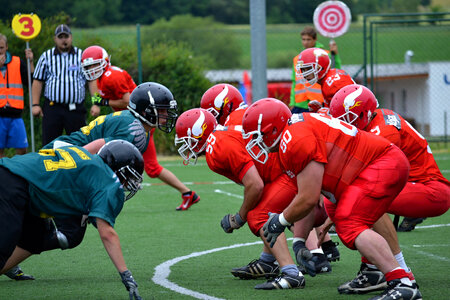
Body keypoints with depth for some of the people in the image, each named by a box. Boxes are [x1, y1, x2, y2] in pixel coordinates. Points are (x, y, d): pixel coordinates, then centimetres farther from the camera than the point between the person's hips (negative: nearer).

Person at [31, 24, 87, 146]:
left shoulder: (82, 56, 9)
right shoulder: (46, 57, 10)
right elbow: (38, 81, 10)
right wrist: (35, 104, 1)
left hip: (76, 109, 0)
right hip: (52, 108, 0)